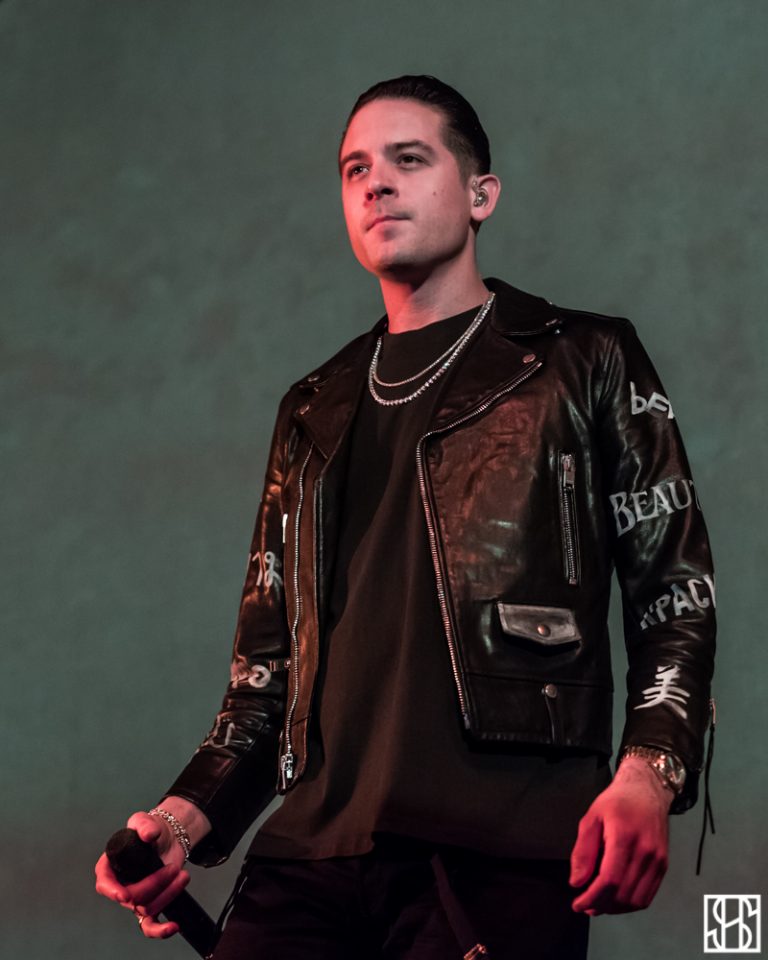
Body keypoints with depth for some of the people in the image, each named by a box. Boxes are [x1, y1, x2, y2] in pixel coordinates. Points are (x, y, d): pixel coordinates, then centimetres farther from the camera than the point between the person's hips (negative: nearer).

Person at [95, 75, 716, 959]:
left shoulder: (583, 364, 12)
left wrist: (648, 771, -13)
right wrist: (192, 814, 7)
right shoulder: (313, 413, 24)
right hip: (313, 848, 4)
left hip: (498, 856, -4)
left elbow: (673, 588, 5)